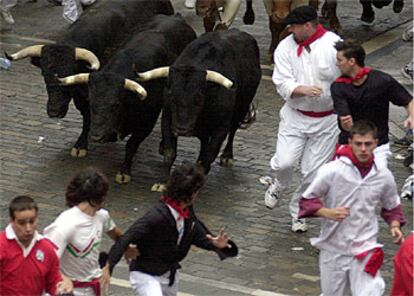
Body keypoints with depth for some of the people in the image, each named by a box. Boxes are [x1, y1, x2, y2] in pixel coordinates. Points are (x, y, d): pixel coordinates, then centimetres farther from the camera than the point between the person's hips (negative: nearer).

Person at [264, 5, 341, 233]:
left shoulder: (334, 45, -13)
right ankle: (279, 185, 23)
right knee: (284, 162, -14)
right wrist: (304, 90, -31)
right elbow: (283, 84, -11)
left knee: (313, 171, 3)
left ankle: (298, 211, 27)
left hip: (327, 119, -1)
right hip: (295, 116, 1)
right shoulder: (285, 47, -6)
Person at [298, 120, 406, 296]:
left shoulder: (384, 176, -2)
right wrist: (327, 213, -19)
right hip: (333, 247, 0)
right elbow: (307, 201, -2)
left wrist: (394, 226, -2)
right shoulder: (332, 171, -11)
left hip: (365, 248, 1)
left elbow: (392, 207, 16)